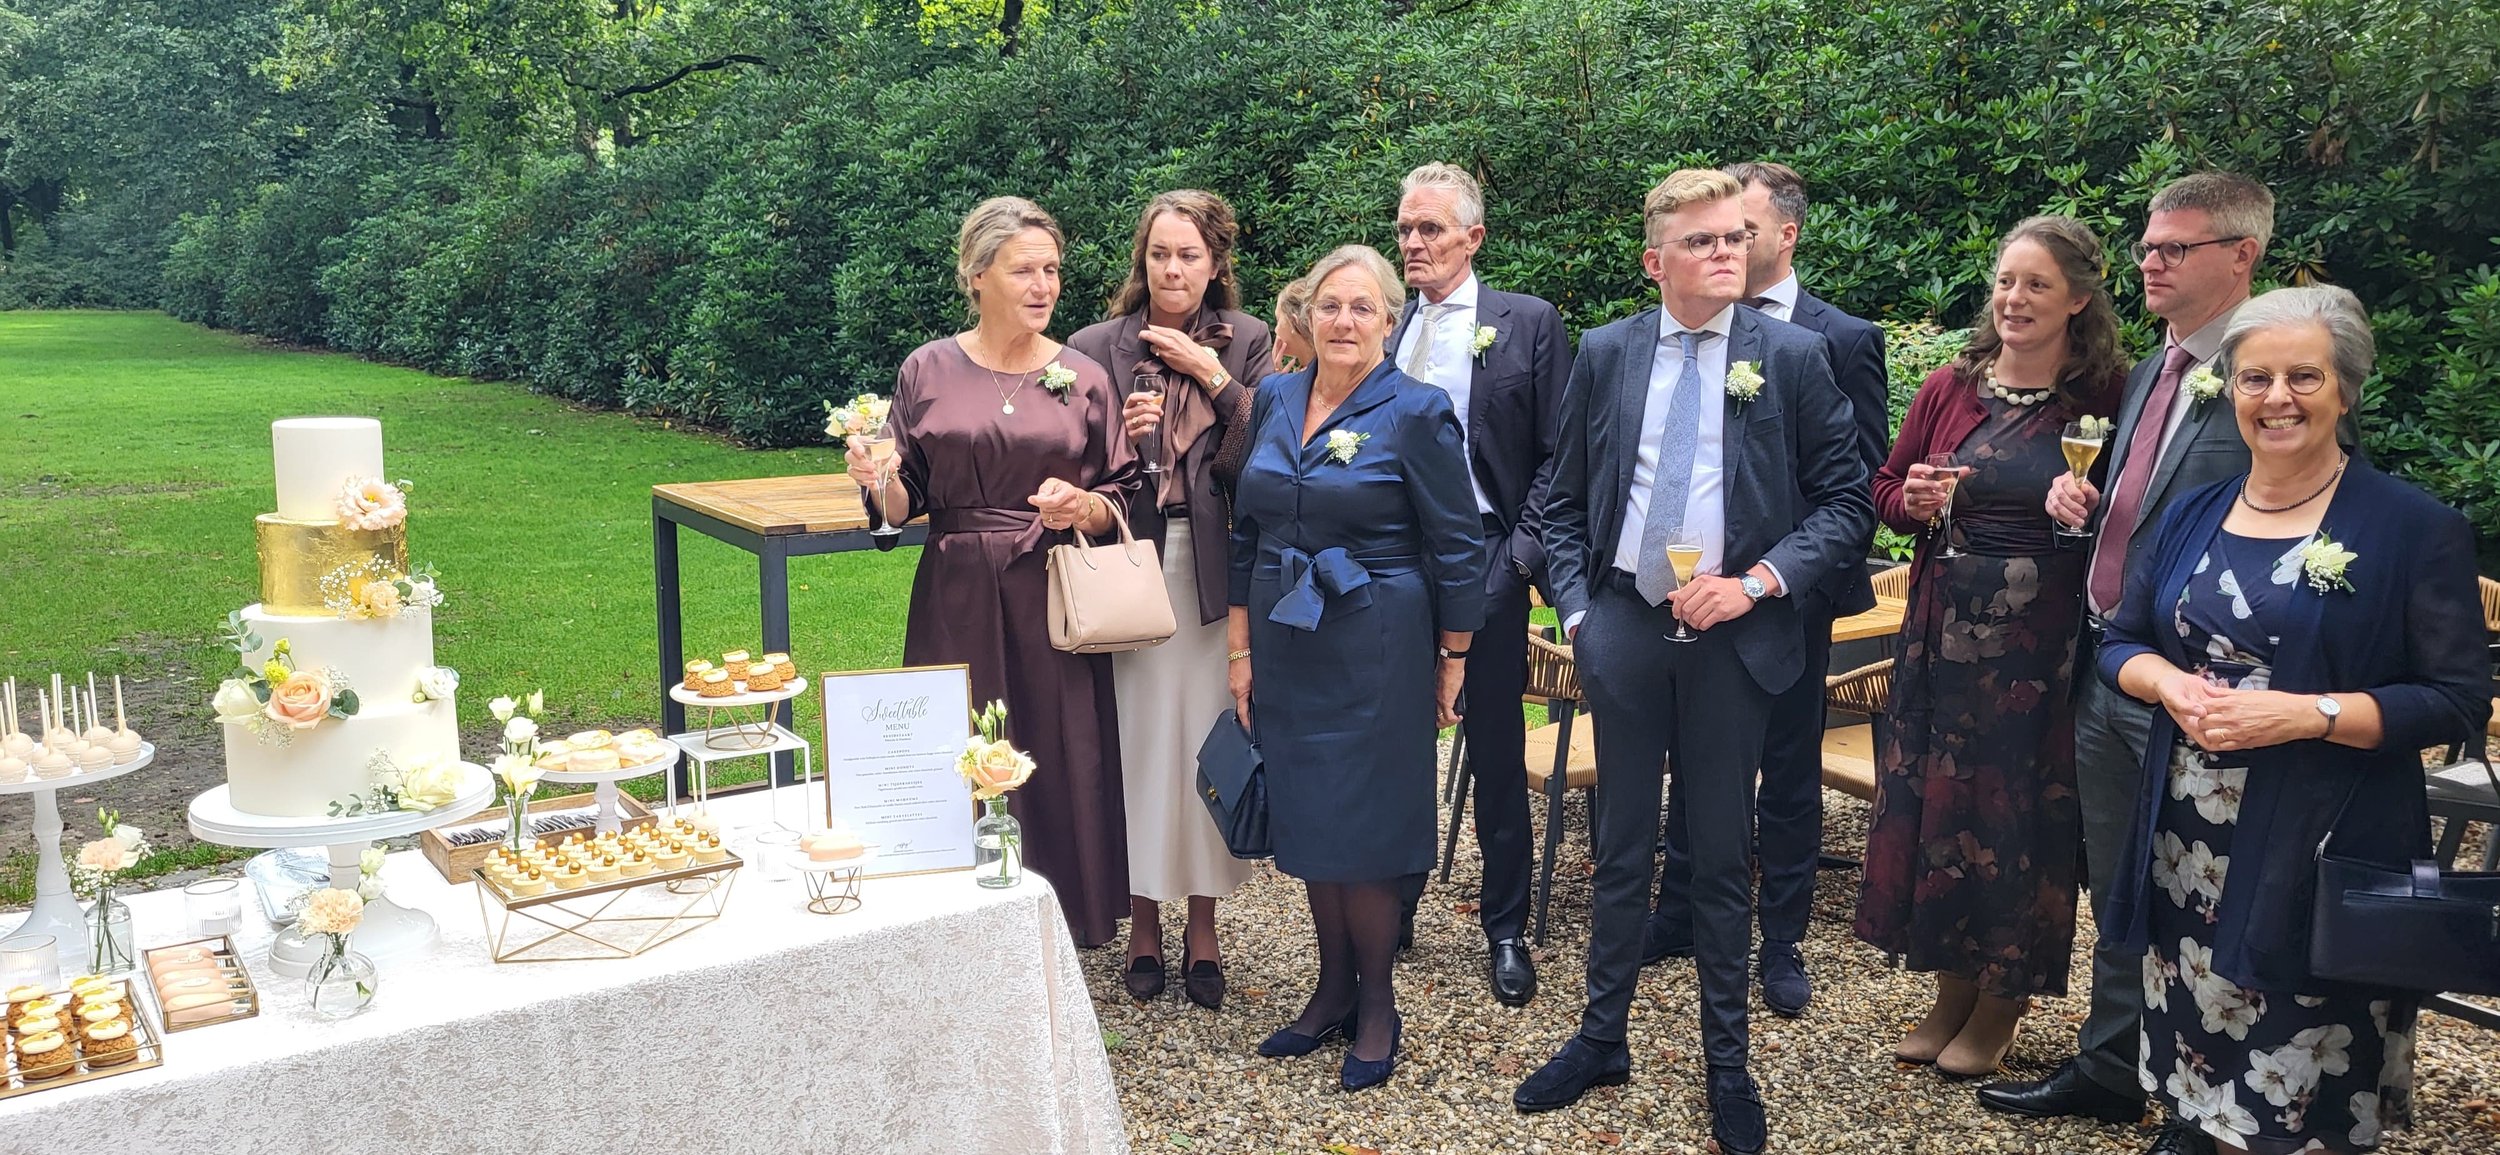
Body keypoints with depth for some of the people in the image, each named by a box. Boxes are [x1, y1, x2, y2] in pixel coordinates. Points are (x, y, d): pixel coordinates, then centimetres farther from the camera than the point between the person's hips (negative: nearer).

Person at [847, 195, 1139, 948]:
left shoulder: (1083, 378, 4)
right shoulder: (928, 371, 4)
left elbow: (1123, 501, 7)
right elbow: (904, 506, 6)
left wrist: (1082, 506, -14)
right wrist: (879, 482, -15)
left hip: (1054, 602, 0)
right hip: (958, 603, 0)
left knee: (1059, 766, 1)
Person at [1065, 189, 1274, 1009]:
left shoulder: (1249, 343, 3)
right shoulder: (1097, 348, 2)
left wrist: (1213, 377, -11)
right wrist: (1121, 440, -15)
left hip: (1218, 571, 0)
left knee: (1210, 742, 5)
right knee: (1138, 742, 3)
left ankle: (1203, 930, 20)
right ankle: (1144, 921, 20)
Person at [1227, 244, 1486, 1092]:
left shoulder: (1416, 413, -10)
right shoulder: (1274, 399, 6)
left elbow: (1457, 548, -7)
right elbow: (1247, 530, 10)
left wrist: (1452, 663, -5)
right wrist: (1242, 649, 8)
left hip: (1375, 653, -5)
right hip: (1285, 648, 5)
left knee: (1360, 834, 2)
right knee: (1307, 825, 12)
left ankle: (1377, 1006, 20)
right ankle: (1334, 990, 28)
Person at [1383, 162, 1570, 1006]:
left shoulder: (1528, 324, -1)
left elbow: (1557, 453, -4)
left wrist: (1524, 550, -12)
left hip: (1485, 559, -3)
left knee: (1496, 753, 6)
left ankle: (1505, 928, 20)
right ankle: (1392, 905, 27)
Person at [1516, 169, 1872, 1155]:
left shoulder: (1792, 356, -2)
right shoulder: (1605, 354, 4)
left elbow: (1847, 501, -1)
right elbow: (1565, 502, 10)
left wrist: (1759, 582, -13)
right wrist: (1575, 609, -1)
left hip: (1733, 634, -2)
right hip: (1623, 628, 2)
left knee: (1724, 855, 9)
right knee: (1621, 846, 13)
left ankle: (1727, 1063, 24)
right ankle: (1601, 1038, 28)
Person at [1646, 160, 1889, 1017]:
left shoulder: (1843, 340, -4)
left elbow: (1864, 473, -4)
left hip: (1788, 592, -3)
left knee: (1789, 770, 8)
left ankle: (1781, 942, 22)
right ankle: (1678, 915, 30)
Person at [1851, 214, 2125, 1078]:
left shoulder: (2103, 400, -5)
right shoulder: (1949, 388, 3)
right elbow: (1886, 490, 11)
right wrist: (1913, 500, -11)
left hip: (2042, 639, -3)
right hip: (1945, 626, 3)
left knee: (2022, 807, 6)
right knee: (1933, 797, 9)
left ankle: (2001, 1006, 24)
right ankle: (1951, 991, 27)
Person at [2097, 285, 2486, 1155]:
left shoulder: (2415, 529, -5)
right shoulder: (2193, 516, 9)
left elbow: (2459, 701, -8)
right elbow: (2122, 642, 14)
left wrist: (2306, 714, -20)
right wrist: (2171, 685, -8)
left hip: (2323, 850, -4)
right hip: (2188, 844, 4)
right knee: (2206, 1076, 12)